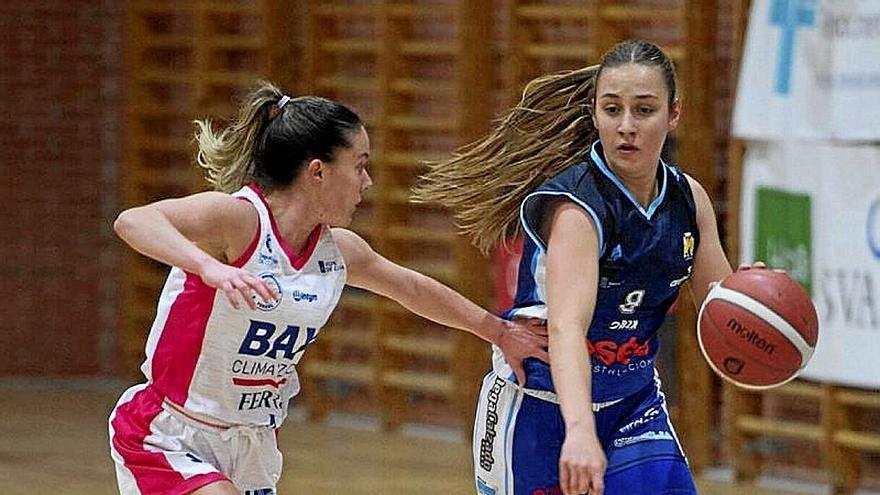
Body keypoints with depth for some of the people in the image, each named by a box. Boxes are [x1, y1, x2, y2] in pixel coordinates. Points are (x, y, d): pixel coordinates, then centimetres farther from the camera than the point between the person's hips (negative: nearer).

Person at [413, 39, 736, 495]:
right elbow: (565, 328, -40)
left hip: (633, 402, 6)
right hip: (543, 410, -5)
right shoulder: (575, 207, -25)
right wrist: (580, 432, -56)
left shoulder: (687, 199, -4)